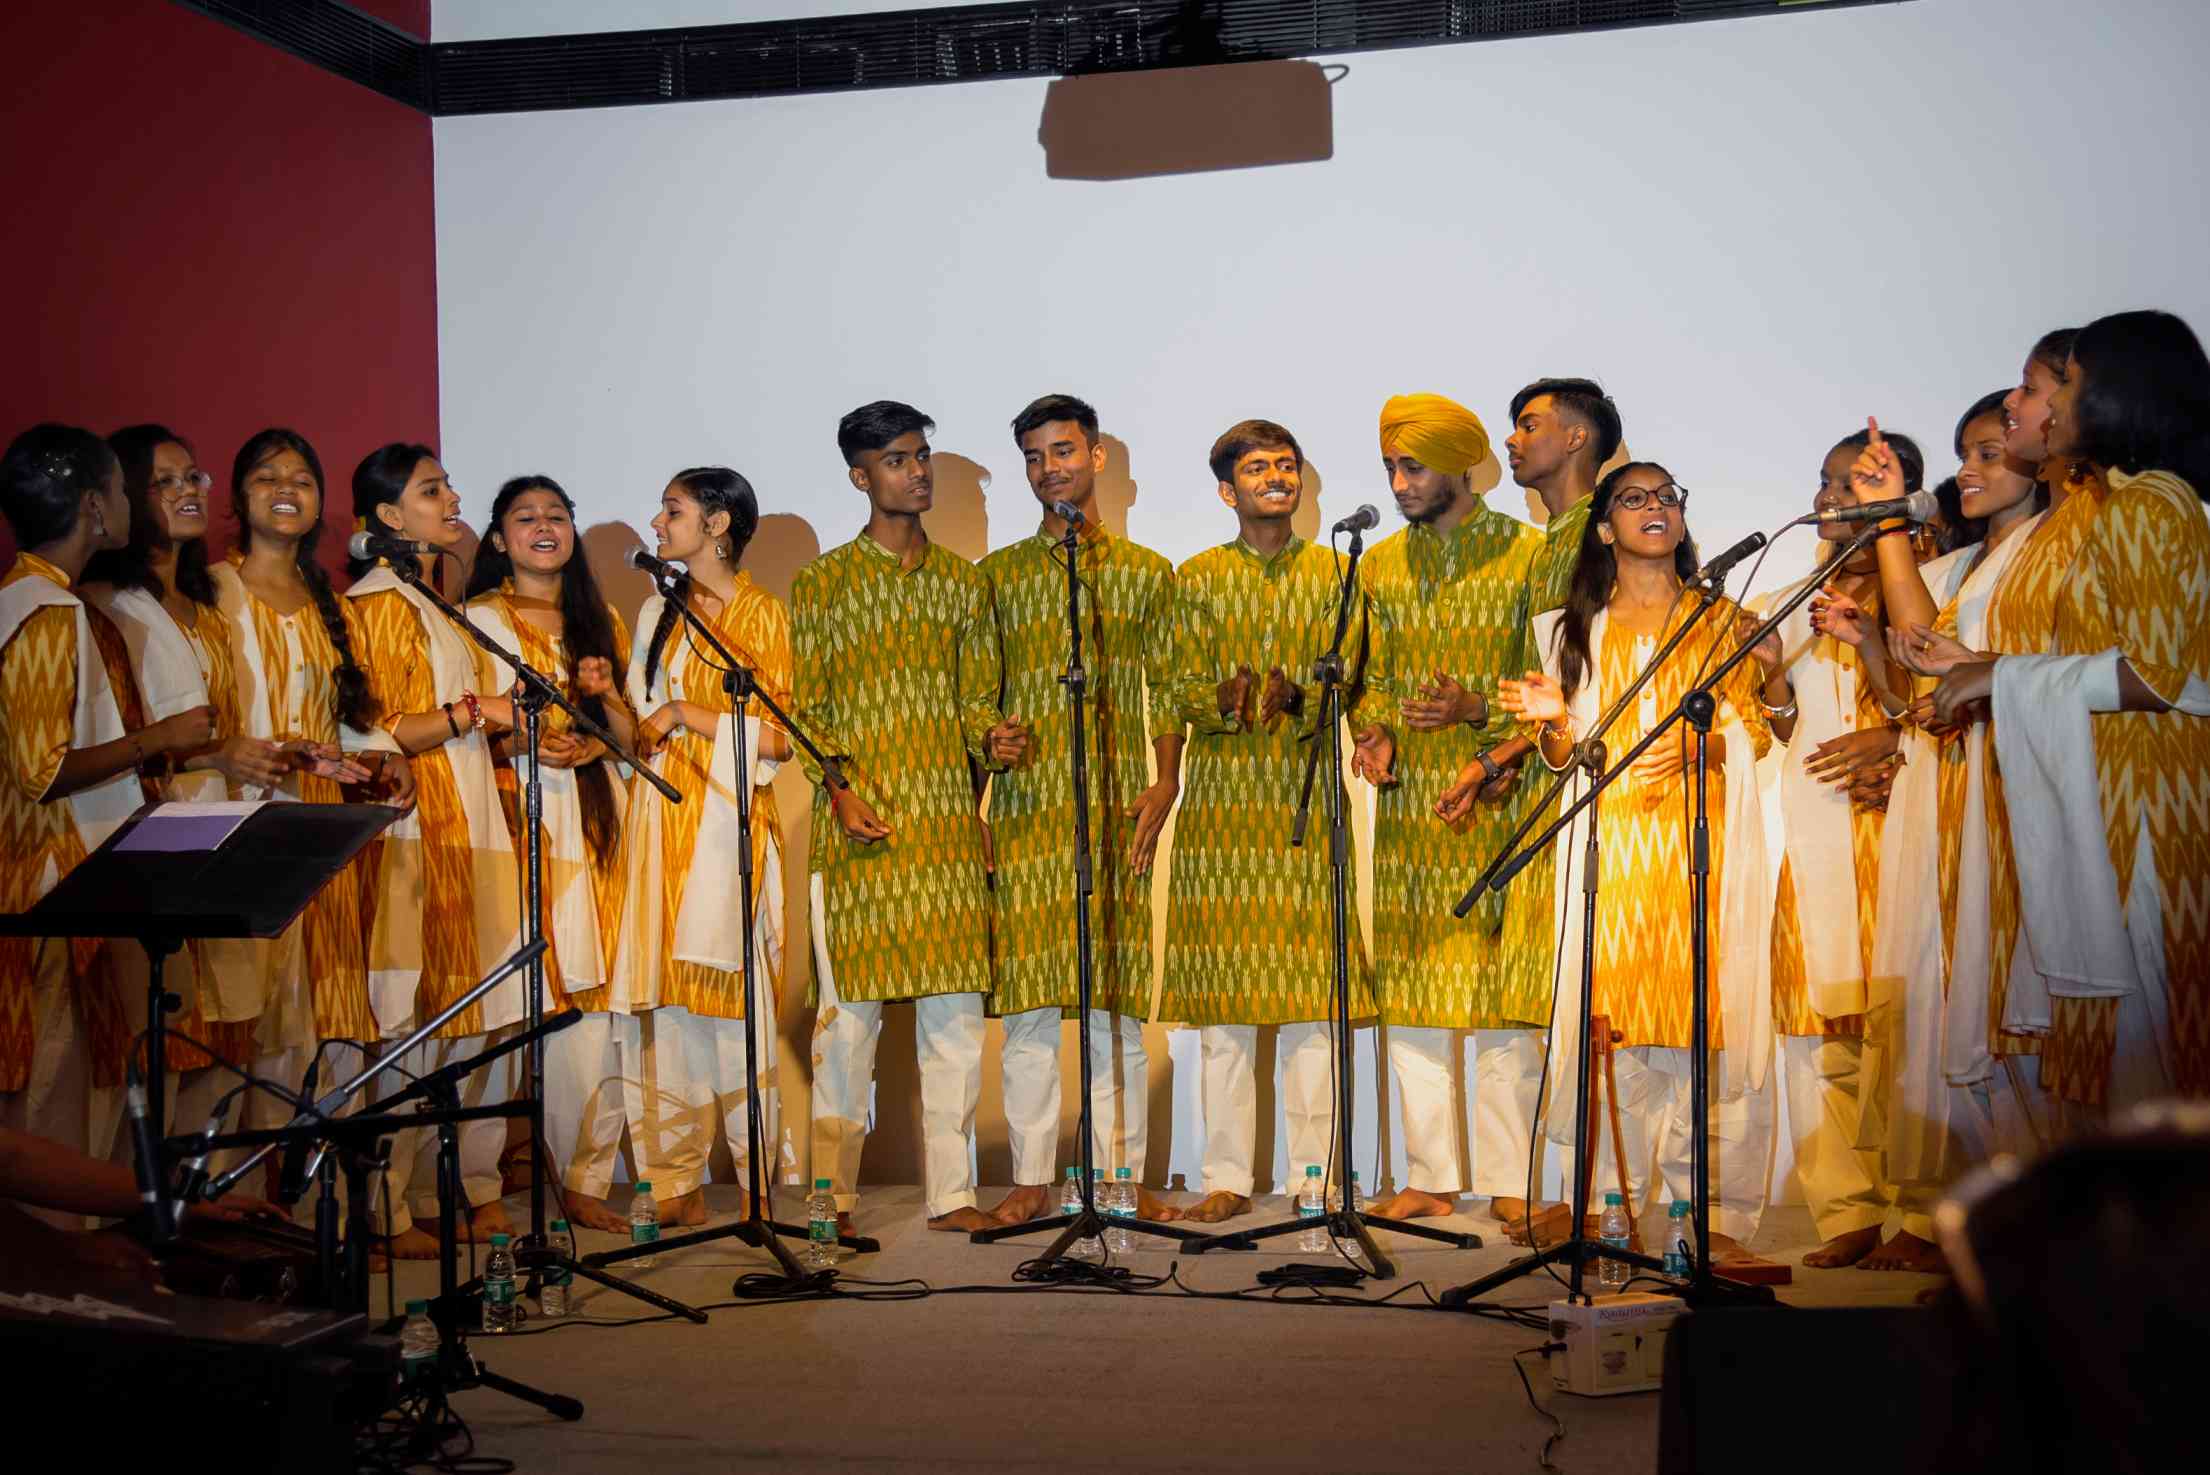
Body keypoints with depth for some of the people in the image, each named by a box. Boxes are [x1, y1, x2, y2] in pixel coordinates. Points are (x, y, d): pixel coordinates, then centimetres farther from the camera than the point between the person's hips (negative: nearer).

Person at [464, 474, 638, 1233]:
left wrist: (608, 693, -2)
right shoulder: (477, 621, 7)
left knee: (602, 995, -3)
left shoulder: (600, 621, 19)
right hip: (519, 821, -4)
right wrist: (519, 743, -17)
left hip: (594, 823, 4)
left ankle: (588, 1177, 4)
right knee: (539, 998, -10)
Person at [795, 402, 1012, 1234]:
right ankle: (835, 1197, 7)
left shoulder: (962, 581, 15)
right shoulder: (822, 585, 5)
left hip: (948, 822, 3)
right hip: (860, 824, -3)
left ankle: (951, 1192, 10)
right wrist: (840, 789, -11)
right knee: (850, 1009, -2)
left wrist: (991, 740, -6)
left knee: (955, 1009, 3)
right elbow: (804, 706, 2)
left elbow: (978, 695, 16)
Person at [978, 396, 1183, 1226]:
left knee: (1117, 996, 0)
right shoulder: (999, 575, 12)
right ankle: (1031, 1179, 8)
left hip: (1117, 807, -1)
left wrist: (1163, 788, -4)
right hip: (1026, 807, 1)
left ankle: (1121, 1175, 8)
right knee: (1027, 1000, 0)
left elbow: (1168, 692, 7)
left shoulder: (1146, 573, 11)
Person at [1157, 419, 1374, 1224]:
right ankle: (1228, 1175, 8)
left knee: (1310, 987, -1)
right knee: (1222, 992, 1)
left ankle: (1314, 1173, 6)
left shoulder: (1333, 572, 9)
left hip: (1305, 796, 0)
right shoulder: (1197, 578, 9)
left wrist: (1296, 698, -20)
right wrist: (1223, 702, -19)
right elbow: (1181, 688, 3)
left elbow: (1344, 676, 1)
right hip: (1220, 798, 0)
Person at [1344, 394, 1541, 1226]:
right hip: (1408, 806, 5)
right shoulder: (1380, 564, 12)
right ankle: (1432, 1174, 15)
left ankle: (1508, 1179, 7)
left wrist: (1479, 709, -18)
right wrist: (1374, 735, -2)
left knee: (1502, 995, -2)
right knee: (1409, 992, 6)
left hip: (1497, 801, -4)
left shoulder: (1525, 554, -2)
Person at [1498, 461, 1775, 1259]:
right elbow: (1565, 757, 15)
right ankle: (1614, 1201, 2)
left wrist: (1696, 748, -12)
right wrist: (1552, 720, -7)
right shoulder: (1575, 630, 17)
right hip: (1610, 847, 1)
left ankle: (1714, 1212, -4)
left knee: (1707, 1015, -8)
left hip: (1702, 847, -1)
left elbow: (1756, 731, 8)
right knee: (1613, 1020, -5)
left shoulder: (1721, 620, 14)